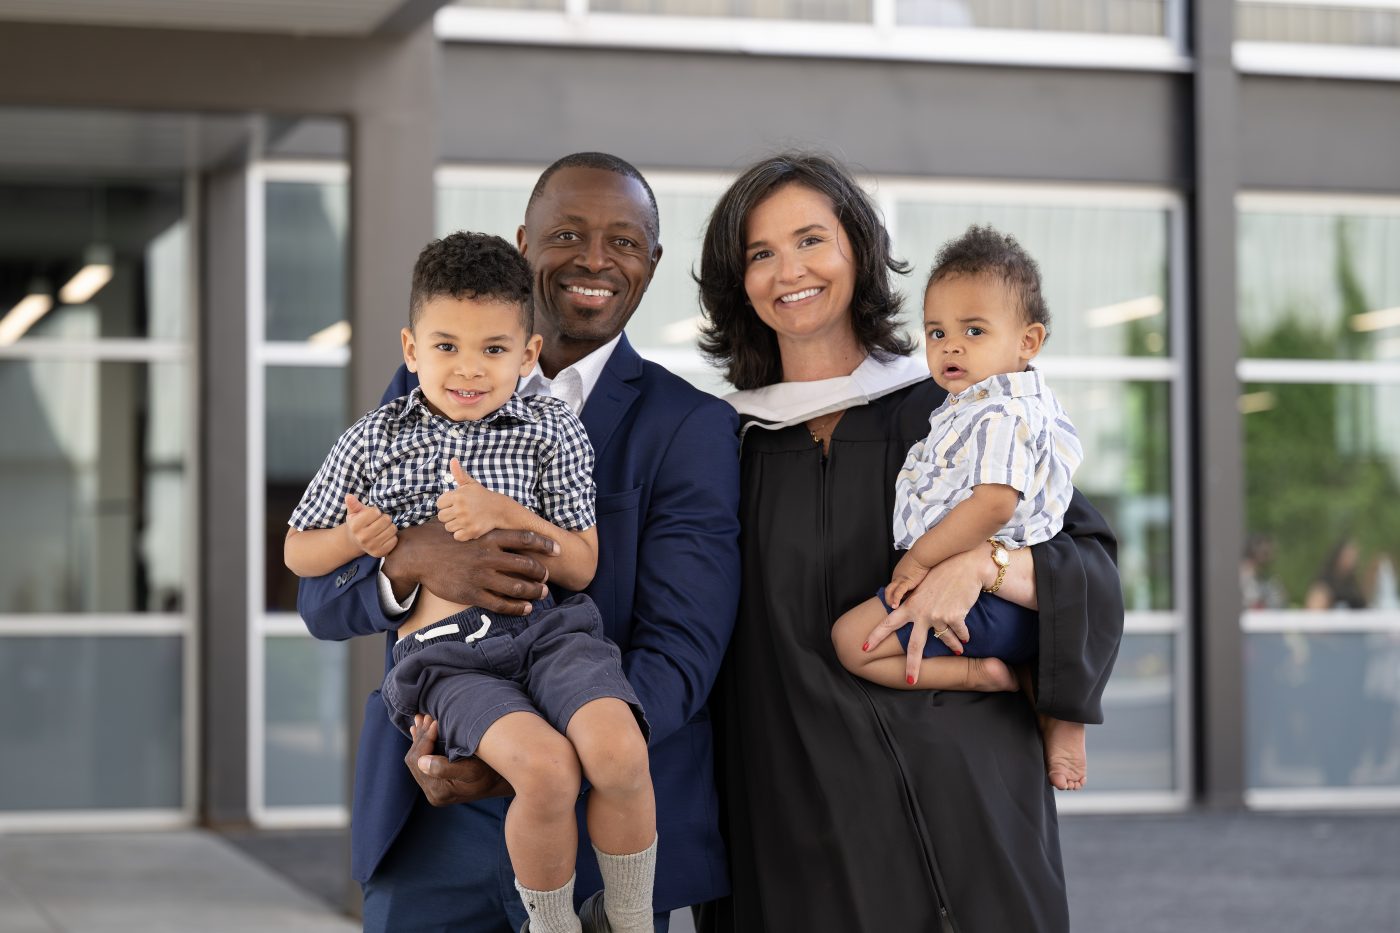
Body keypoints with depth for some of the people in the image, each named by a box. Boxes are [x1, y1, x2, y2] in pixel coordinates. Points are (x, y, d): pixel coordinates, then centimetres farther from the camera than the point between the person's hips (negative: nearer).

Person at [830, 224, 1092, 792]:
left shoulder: (999, 416, -18)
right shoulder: (1038, 407, 14)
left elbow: (994, 503, -30)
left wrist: (919, 558, -21)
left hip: (981, 592, -11)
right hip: (1028, 597, 11)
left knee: (853, 639, -15)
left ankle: (981, 675, -15)